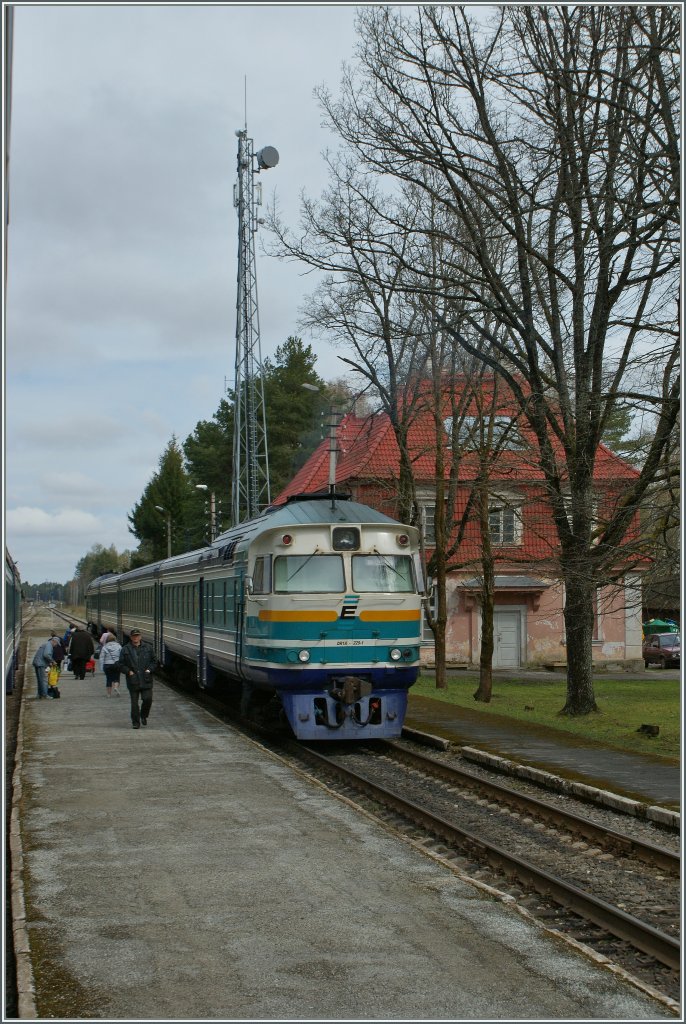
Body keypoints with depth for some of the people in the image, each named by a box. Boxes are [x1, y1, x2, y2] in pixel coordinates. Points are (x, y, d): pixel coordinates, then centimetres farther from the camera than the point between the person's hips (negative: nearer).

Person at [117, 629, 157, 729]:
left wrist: (149, 669, -2)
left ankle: (143, 716, 20)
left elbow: (154, 661, 13)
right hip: (133, 680, -1)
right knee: (134, 703, 1)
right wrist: (128, 671, -9)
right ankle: (136, 722, 10)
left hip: (146, 680, 1)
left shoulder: (148, 647, 7)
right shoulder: (125, 649, 3)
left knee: (148, 699, -7)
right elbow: (121, 664, 5)